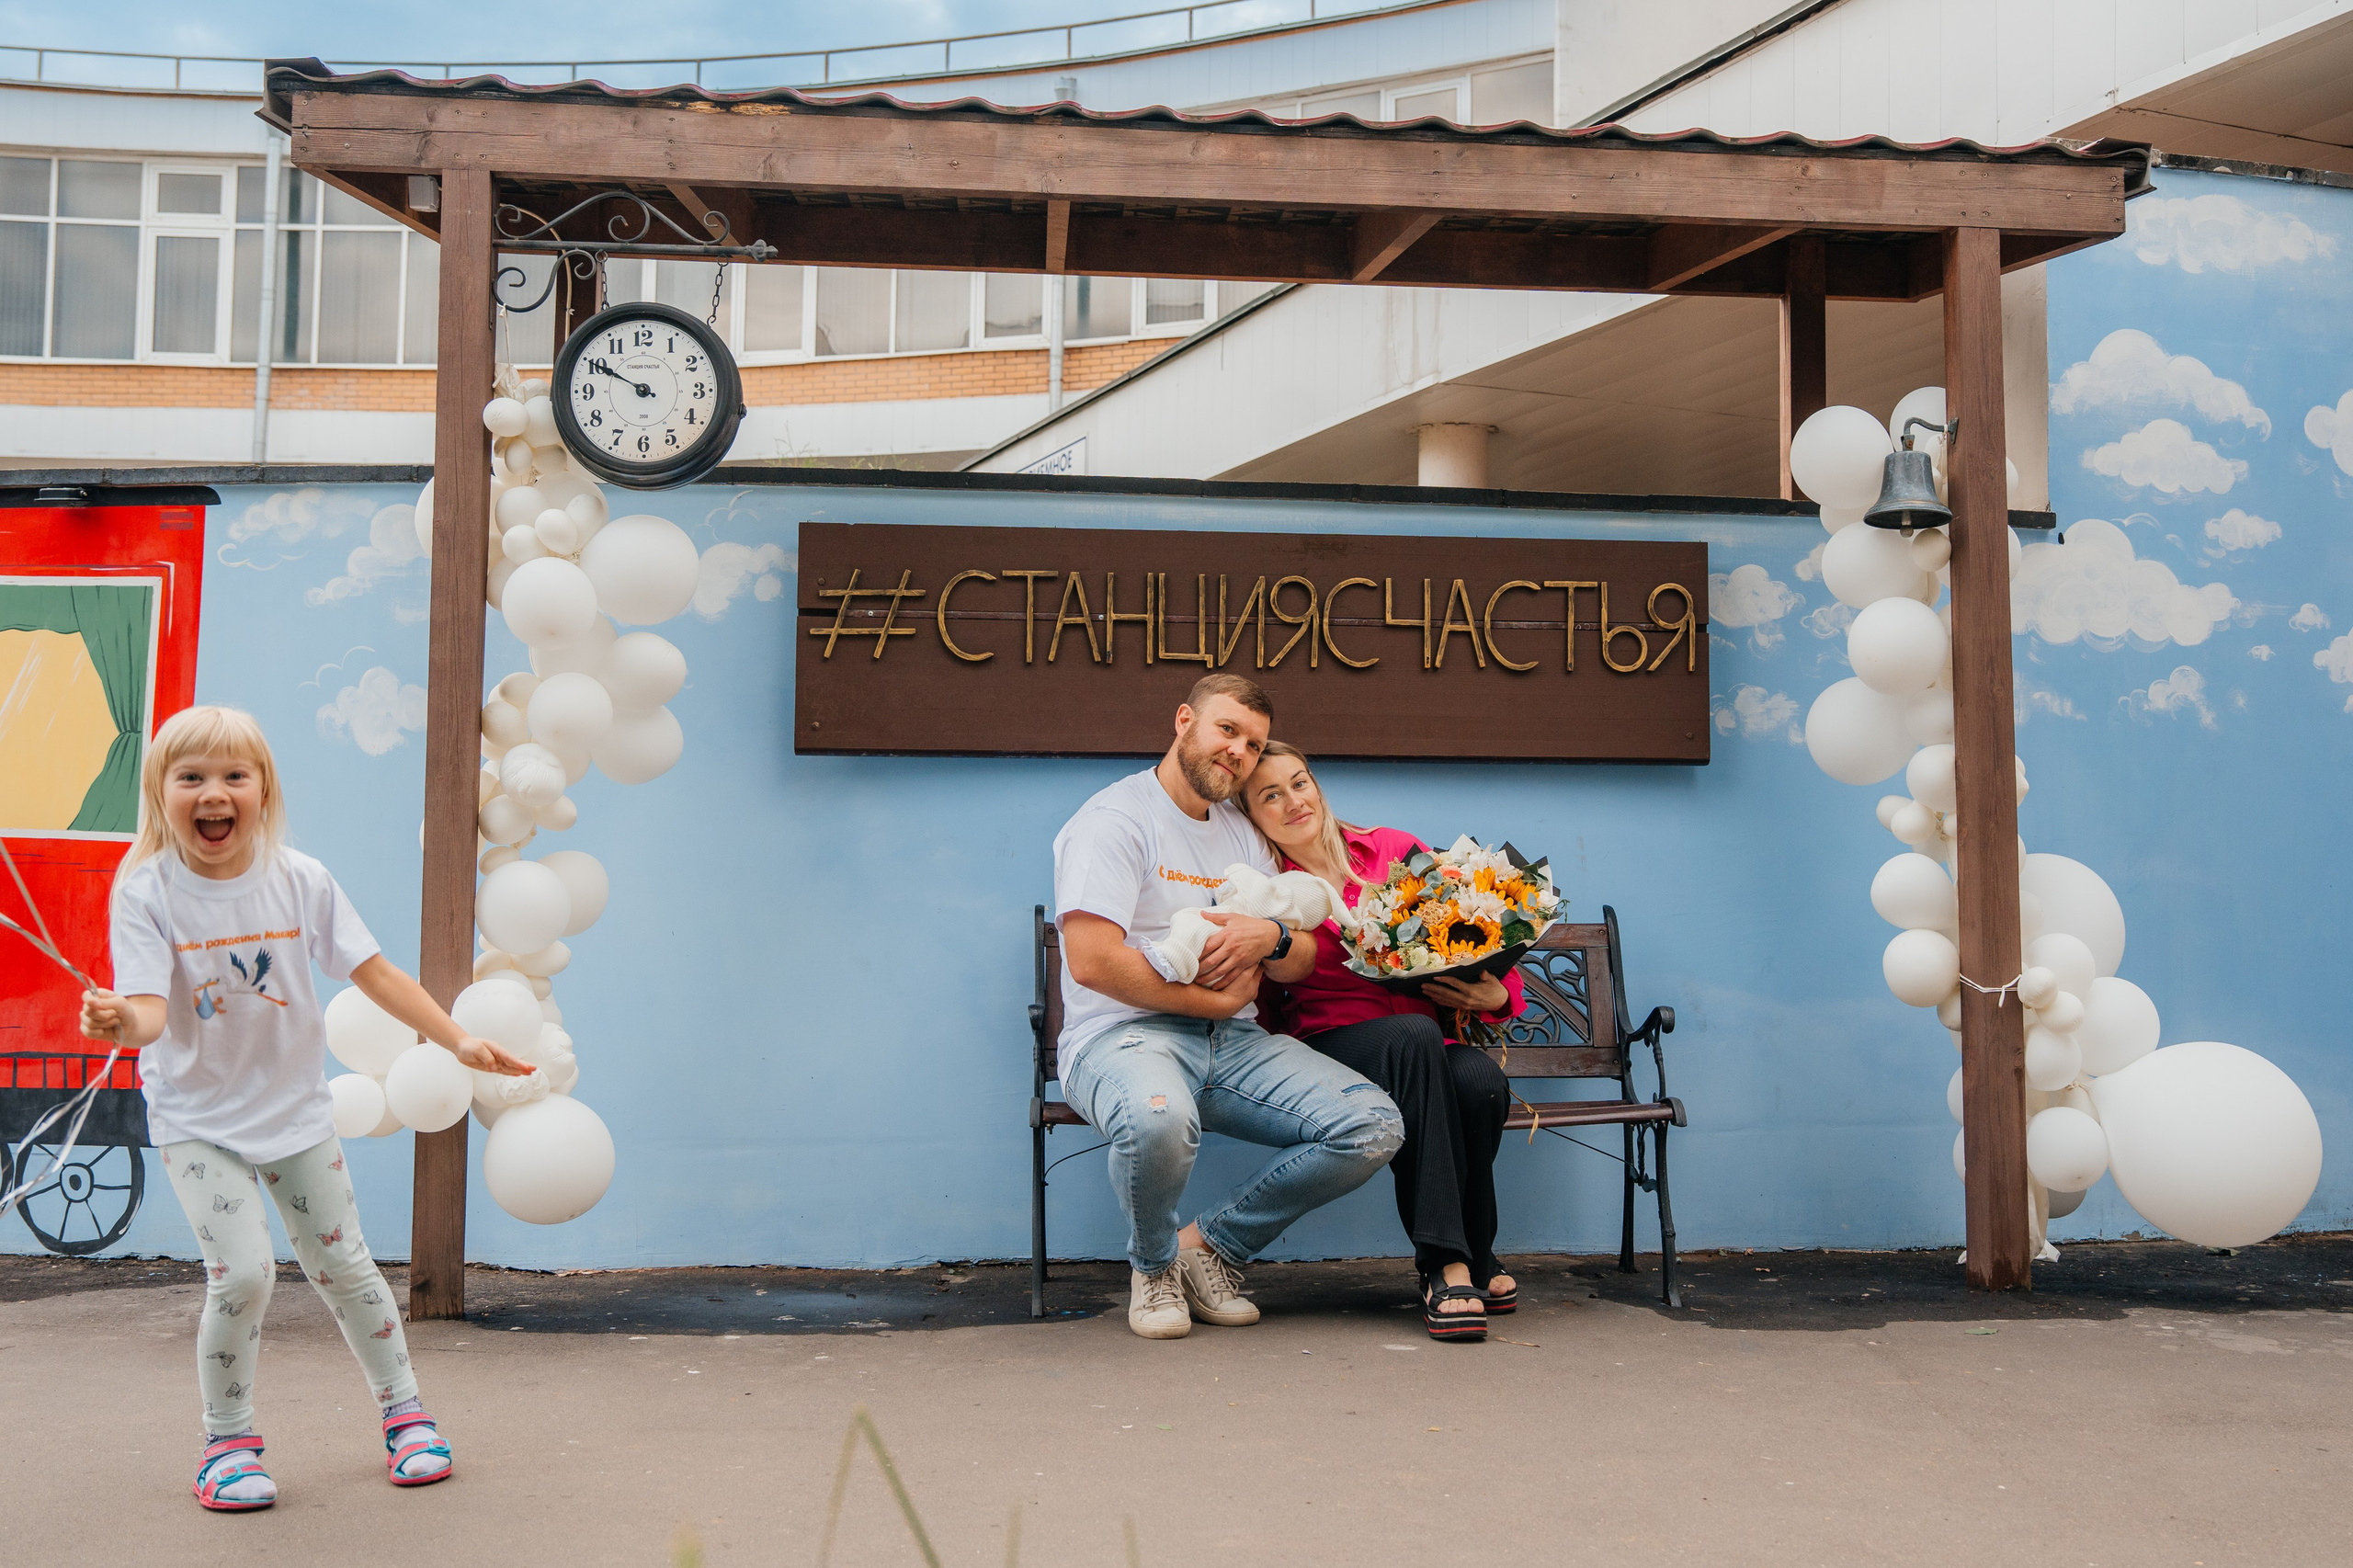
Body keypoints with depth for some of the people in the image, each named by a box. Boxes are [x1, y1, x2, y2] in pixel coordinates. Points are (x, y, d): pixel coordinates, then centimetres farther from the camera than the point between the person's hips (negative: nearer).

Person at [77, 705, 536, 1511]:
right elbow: (151, 1008, -24)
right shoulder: (147, 893, -15)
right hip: (197, 1117, -2)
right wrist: (121, 1021, -48)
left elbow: (372, 972, -4)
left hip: (294, 1109, 2)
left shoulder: (299, 880, -9)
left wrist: (458, 1038, -9)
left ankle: (403, 1408, 28)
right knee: (242, 1270, -15)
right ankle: (228, 1440, 8)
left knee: (341, 1264, 9)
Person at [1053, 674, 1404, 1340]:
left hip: (1234, 1043, 7)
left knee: (1374, 1126, -15)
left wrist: (1270, 938, -8)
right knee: (1160, 1119, -42)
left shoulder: (1244, 836, 21)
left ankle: (1209, 1244, 3)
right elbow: (1093, 962, -17)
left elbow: (1301, 965, 18)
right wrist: (1217, 1000, -9)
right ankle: (1153, 1264, -6)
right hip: (1124, 1035, -6)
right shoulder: (1113, 820, -3)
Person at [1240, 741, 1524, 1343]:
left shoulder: (1395, 851, 9)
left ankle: (1467, 1255, -6)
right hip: (1335, 1041, -2)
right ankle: (1449, 1261, -33)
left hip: (1435, 1033, 2)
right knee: (1413, 1036, -36)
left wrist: (1496, 994, -8)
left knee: (1481, 1081, -33)